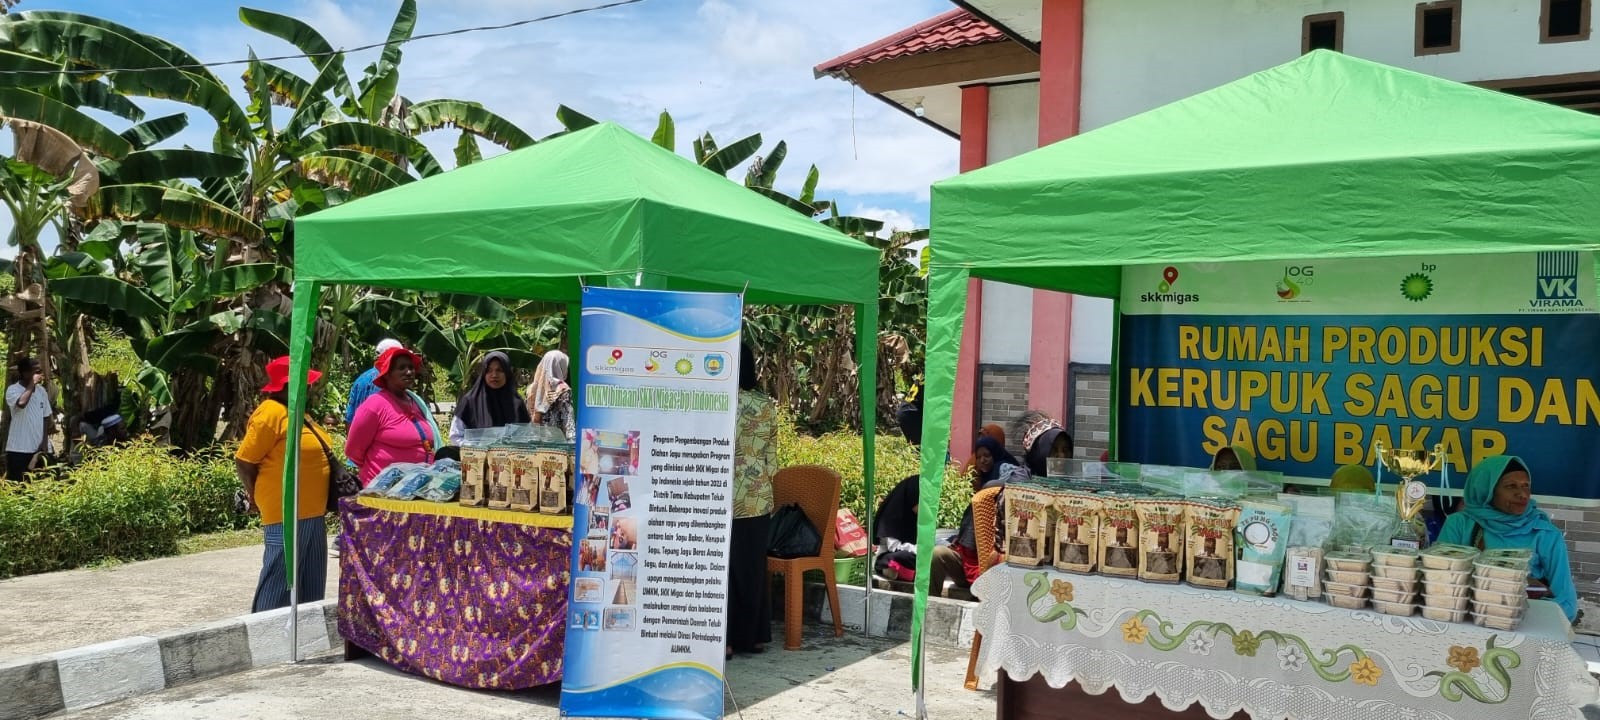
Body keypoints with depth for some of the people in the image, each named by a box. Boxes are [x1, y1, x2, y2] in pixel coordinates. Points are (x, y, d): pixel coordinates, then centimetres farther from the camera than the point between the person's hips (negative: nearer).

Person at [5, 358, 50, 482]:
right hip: (19, 449, -5)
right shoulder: (13, 390, -8)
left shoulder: (42, 390, 8)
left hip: (38, 447, 5)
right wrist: (32, 384, -20)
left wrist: (45, 441, 1)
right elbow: (21, 403, -32)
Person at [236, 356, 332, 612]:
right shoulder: (271, 414, -16)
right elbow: (243, 462, -16)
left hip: (311, 512, 10)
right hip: (286, 514, -10)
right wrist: (258, 499, -4)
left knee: (310, 582, 15)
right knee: (280, 581, -4)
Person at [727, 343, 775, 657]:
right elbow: (771, 455, 7)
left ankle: (723, 639, 8)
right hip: (757, 498, 4)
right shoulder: (767, 405, 2)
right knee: (752, 567, 13)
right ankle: (753, 637, 20)